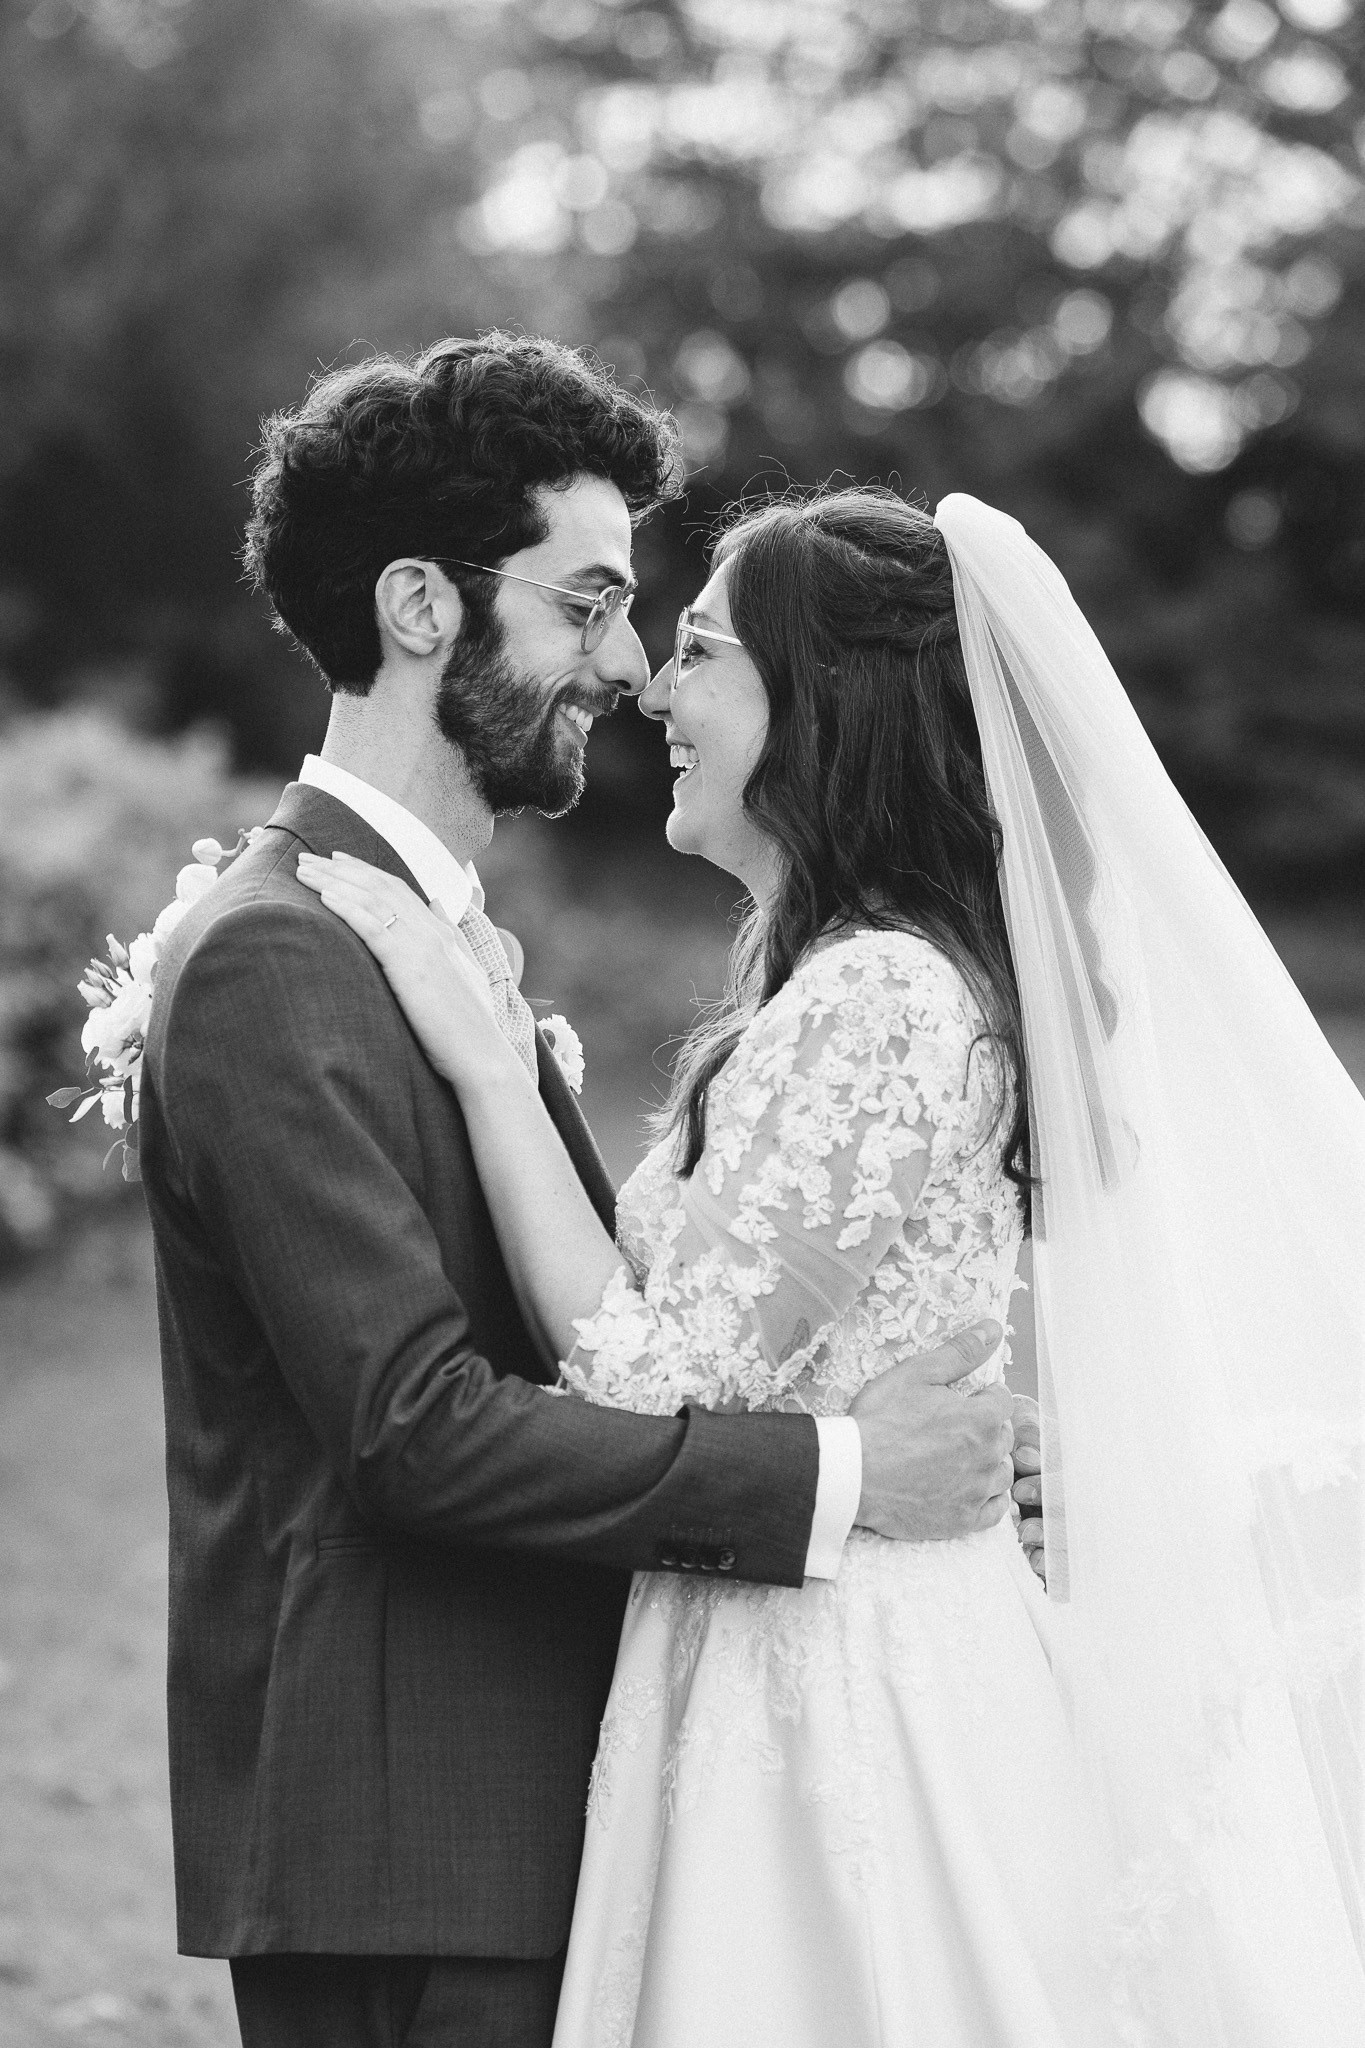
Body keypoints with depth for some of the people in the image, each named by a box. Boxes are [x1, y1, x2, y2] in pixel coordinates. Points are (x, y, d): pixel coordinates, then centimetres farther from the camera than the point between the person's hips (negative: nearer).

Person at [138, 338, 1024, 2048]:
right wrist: (832, 1475, -18)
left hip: (520, 1807, 9)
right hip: (392, 1838, -9)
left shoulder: (444, 934, 16)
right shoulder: (273, 966, -16)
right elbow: (417, 1425, -22)